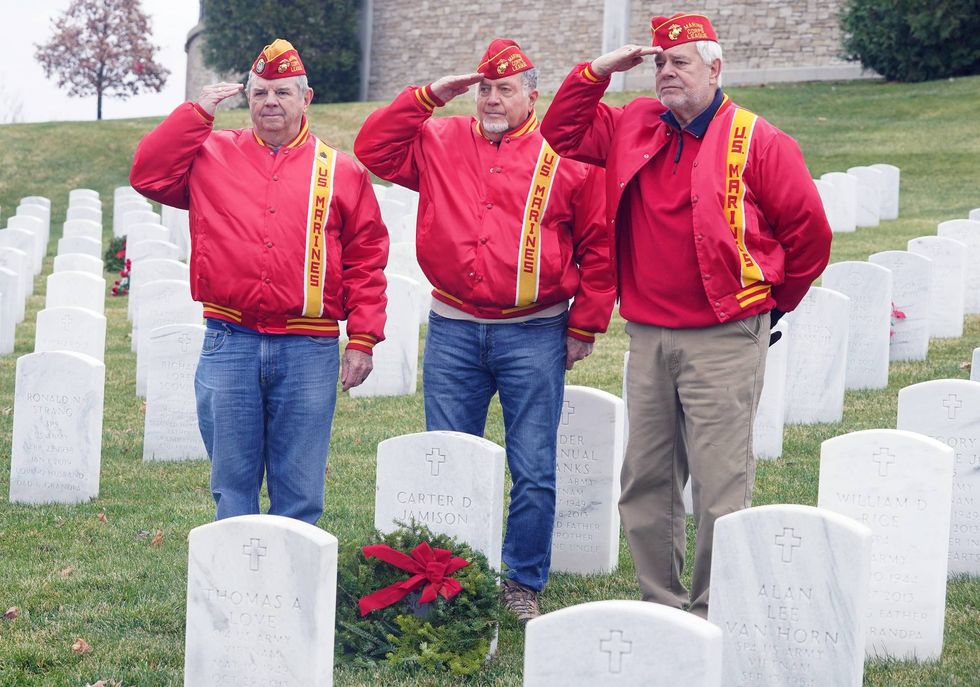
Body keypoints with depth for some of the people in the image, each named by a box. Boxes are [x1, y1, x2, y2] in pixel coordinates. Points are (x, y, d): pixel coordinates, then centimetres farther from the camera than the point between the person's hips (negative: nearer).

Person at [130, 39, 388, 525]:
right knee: (232, 484, 7)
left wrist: (362, 339, 0)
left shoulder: (340, 171, 7)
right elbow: (148, 174, 2)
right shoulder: (211, 156, 11)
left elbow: (365, 259, 6)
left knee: (299, 492, 4)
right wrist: (198, 112, 1)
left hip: (309, 352, -1)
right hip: (229, 346, 1)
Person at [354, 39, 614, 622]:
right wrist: (429, 96, -1)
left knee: (534, 471, 1)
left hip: (534, 336, -3)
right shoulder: (439, 142, 9)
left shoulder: (566, 155, 0)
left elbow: (598, 245, 2)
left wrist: (584, 327, 0)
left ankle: (524, 586, 13)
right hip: (453, 332, 3)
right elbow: (374, 149, 6)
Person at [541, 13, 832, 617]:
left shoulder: (757, 141, -3)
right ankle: (661, 606, 18)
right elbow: (563, 133, 19)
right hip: (649, 337, 6)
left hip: (724, 342, -5)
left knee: (720, 486, -6)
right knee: (646, 481, 8)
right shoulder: (633, 128, 12)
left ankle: (713, 615, 1)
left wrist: (774, 302, 10)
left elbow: (809, 231, 2)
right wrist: (598, 71, 7)